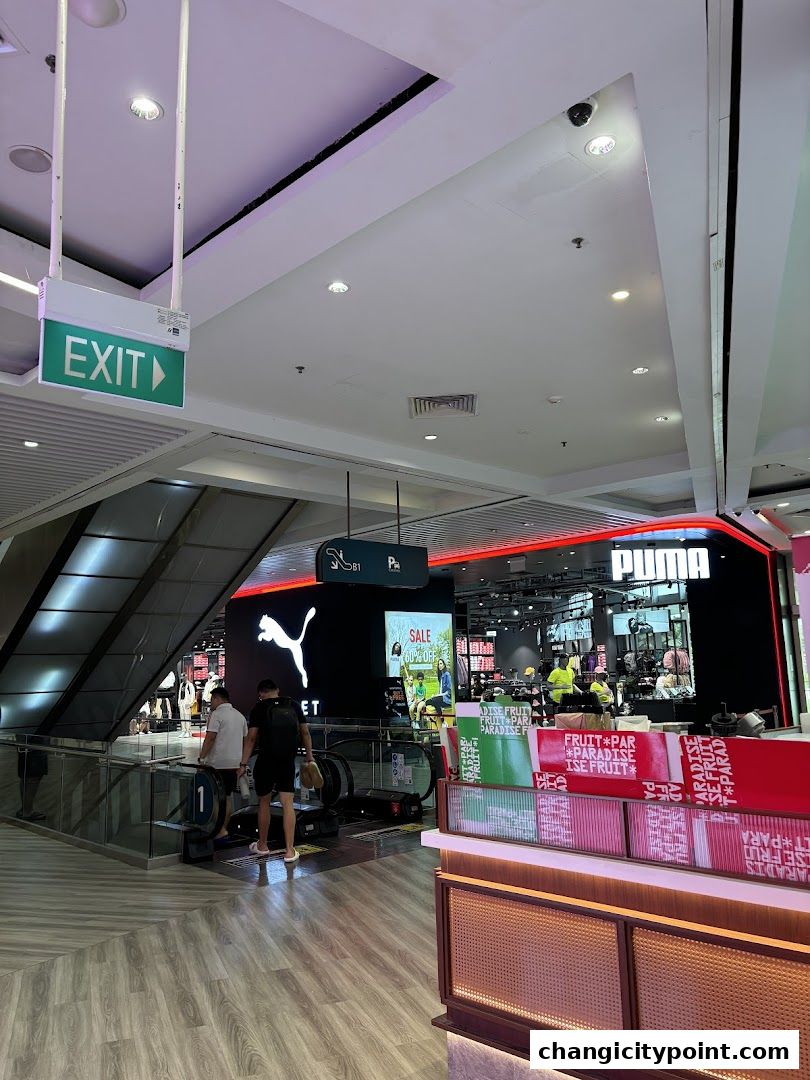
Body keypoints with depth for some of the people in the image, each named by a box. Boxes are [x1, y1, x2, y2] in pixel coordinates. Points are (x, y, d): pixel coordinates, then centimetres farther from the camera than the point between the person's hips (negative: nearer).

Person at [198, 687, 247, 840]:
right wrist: (242, 762, 24)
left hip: (218, 764, -7)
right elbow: (245, 740, 18)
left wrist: (202, 758, -15)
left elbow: (210, 738, -17)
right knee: (227, 798, 13)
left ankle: (220, 831, -11)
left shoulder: (217, 714, -8)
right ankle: (223, 829, 17)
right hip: (235, 763, 7)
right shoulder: (240, 715, 15)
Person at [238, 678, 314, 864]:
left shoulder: (259, 708, -1)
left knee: (264, 802, 15)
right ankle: (290, 851, -2)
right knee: (287, 804, 2)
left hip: (266, 761, -2)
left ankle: (262, 845, 29)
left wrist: (243, 764, -5)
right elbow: (305, 732, 10)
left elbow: (251, 738, -7)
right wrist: (309, 756, 19)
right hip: (288, 762, 2)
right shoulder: (293, 705, 8)